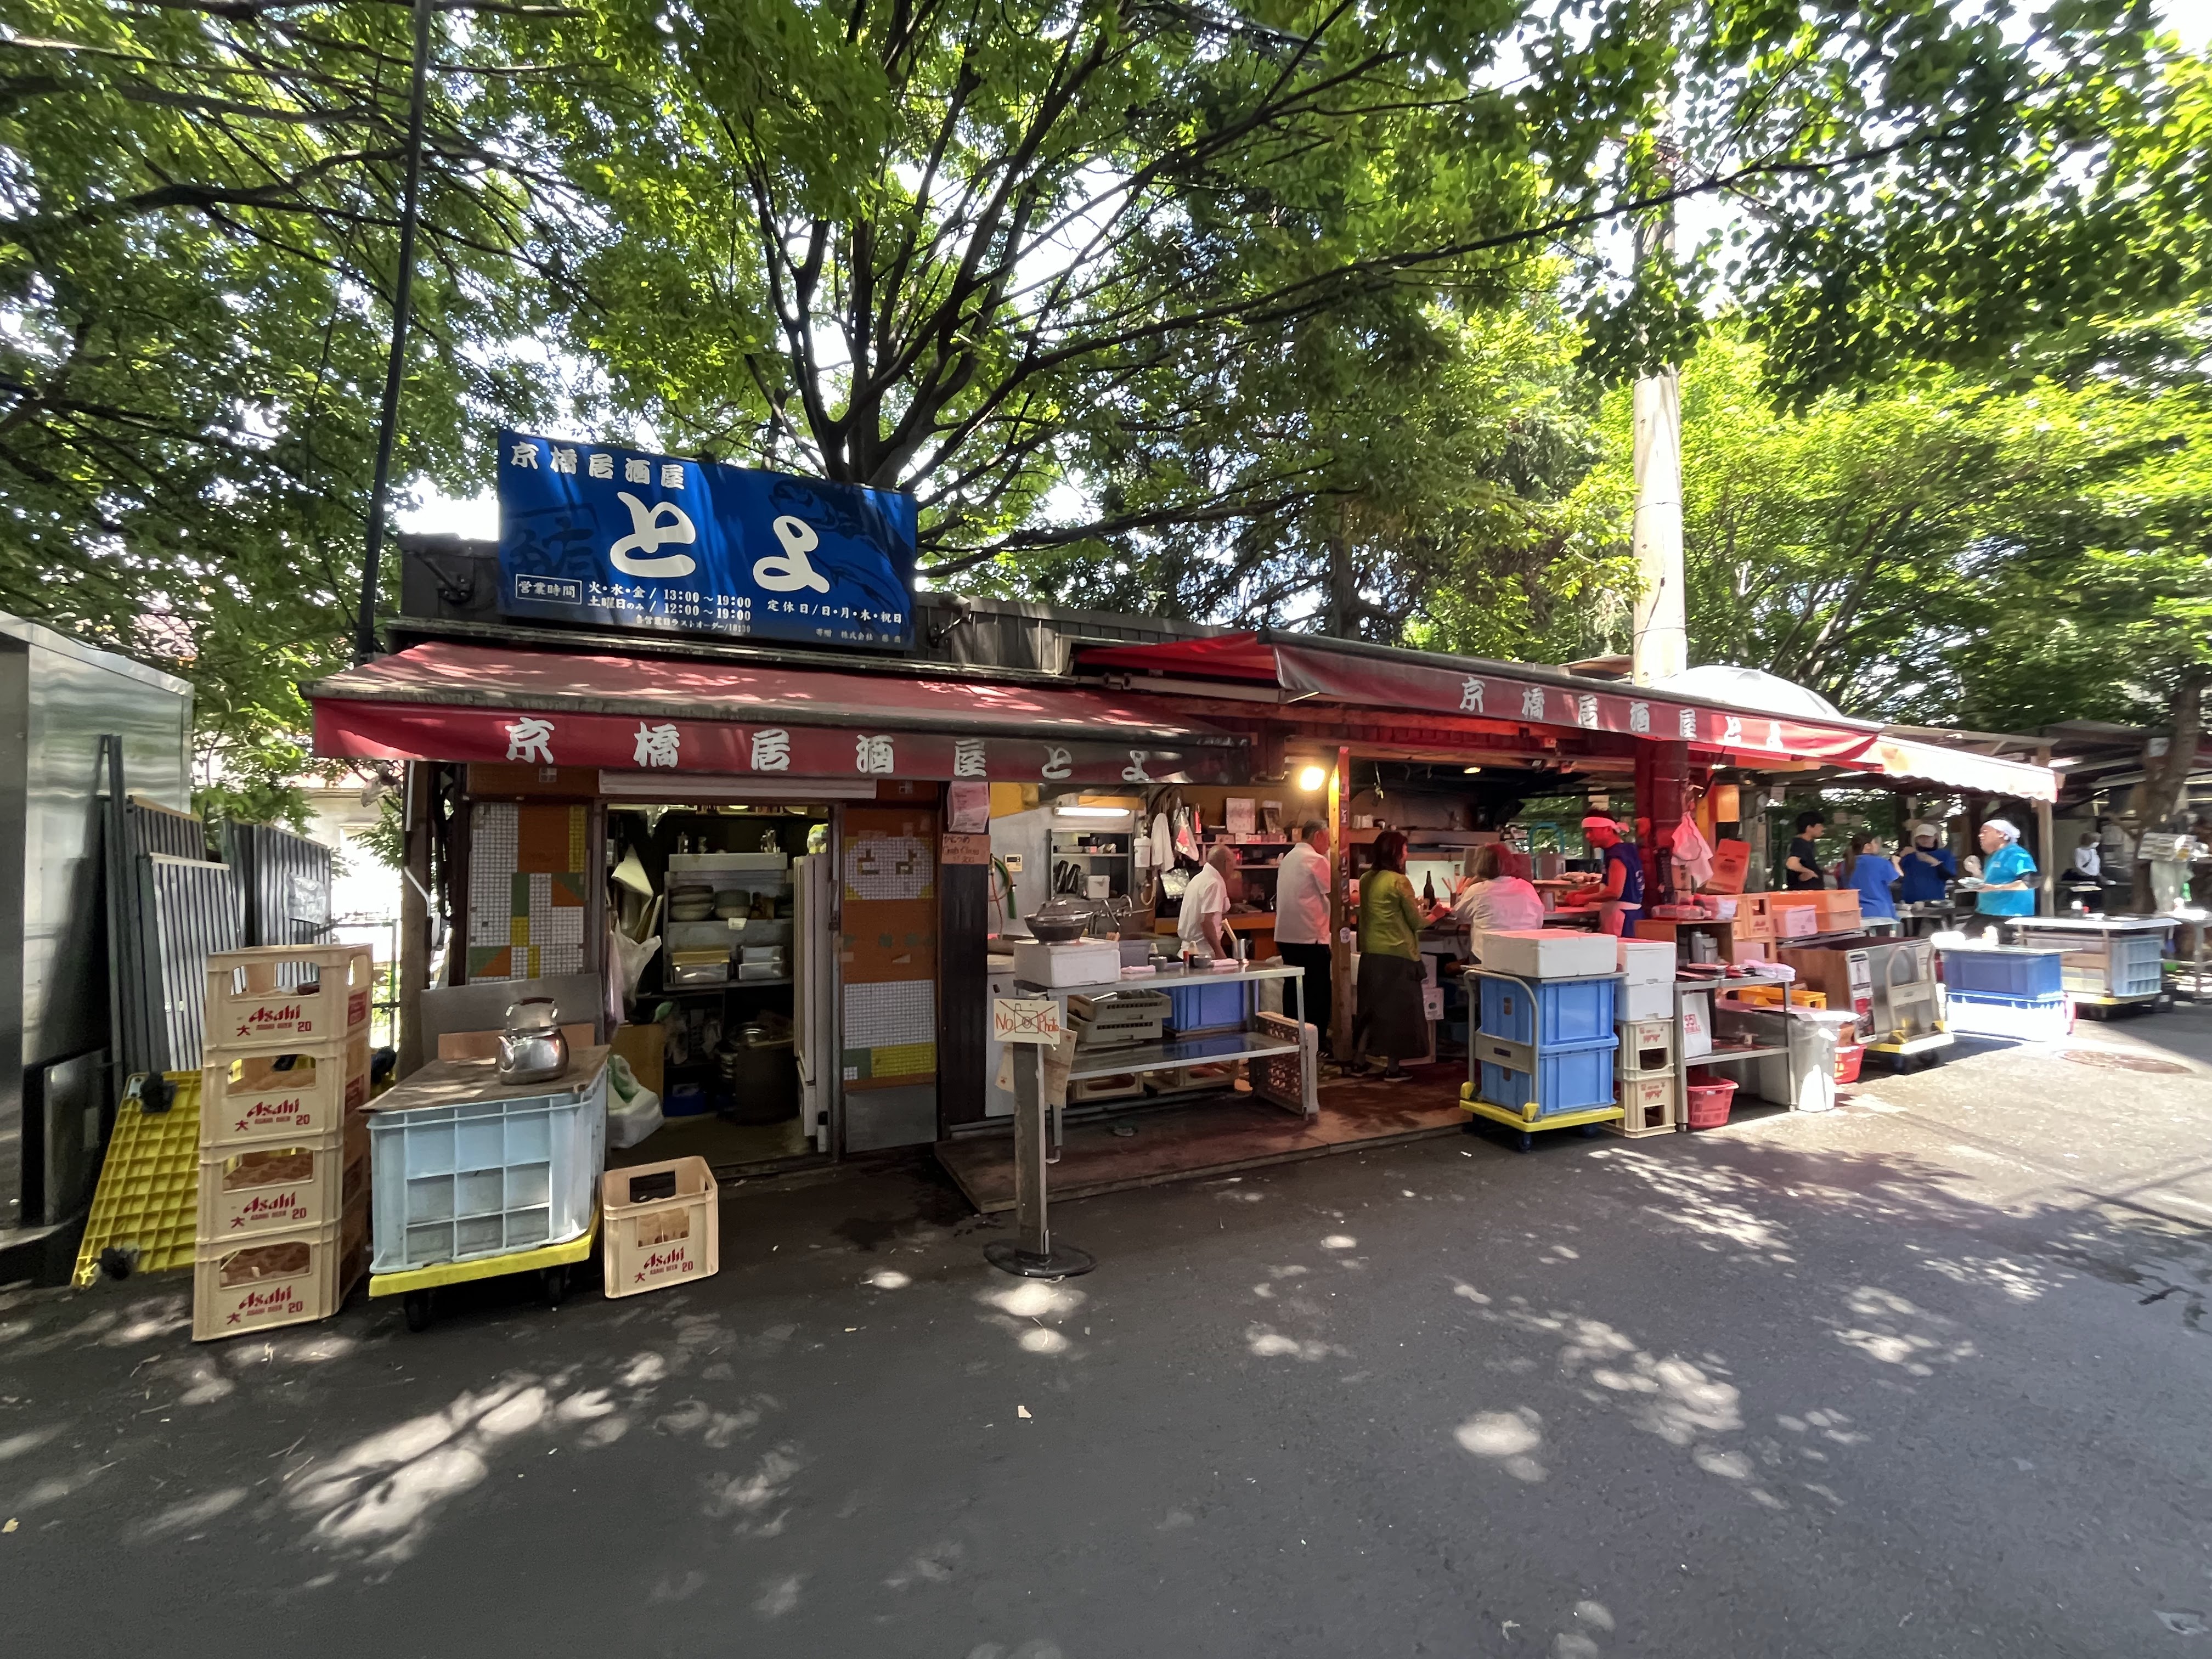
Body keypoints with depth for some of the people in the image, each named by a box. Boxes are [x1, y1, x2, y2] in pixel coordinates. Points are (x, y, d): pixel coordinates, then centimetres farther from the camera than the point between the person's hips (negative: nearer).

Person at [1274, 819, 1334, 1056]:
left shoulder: (1289, 858, 14)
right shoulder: (1316, 860, -11)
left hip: (1286, 936, 8)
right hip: (1310, 937, -8)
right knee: (1319, 992, 1)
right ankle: (1317, 1043, 5)